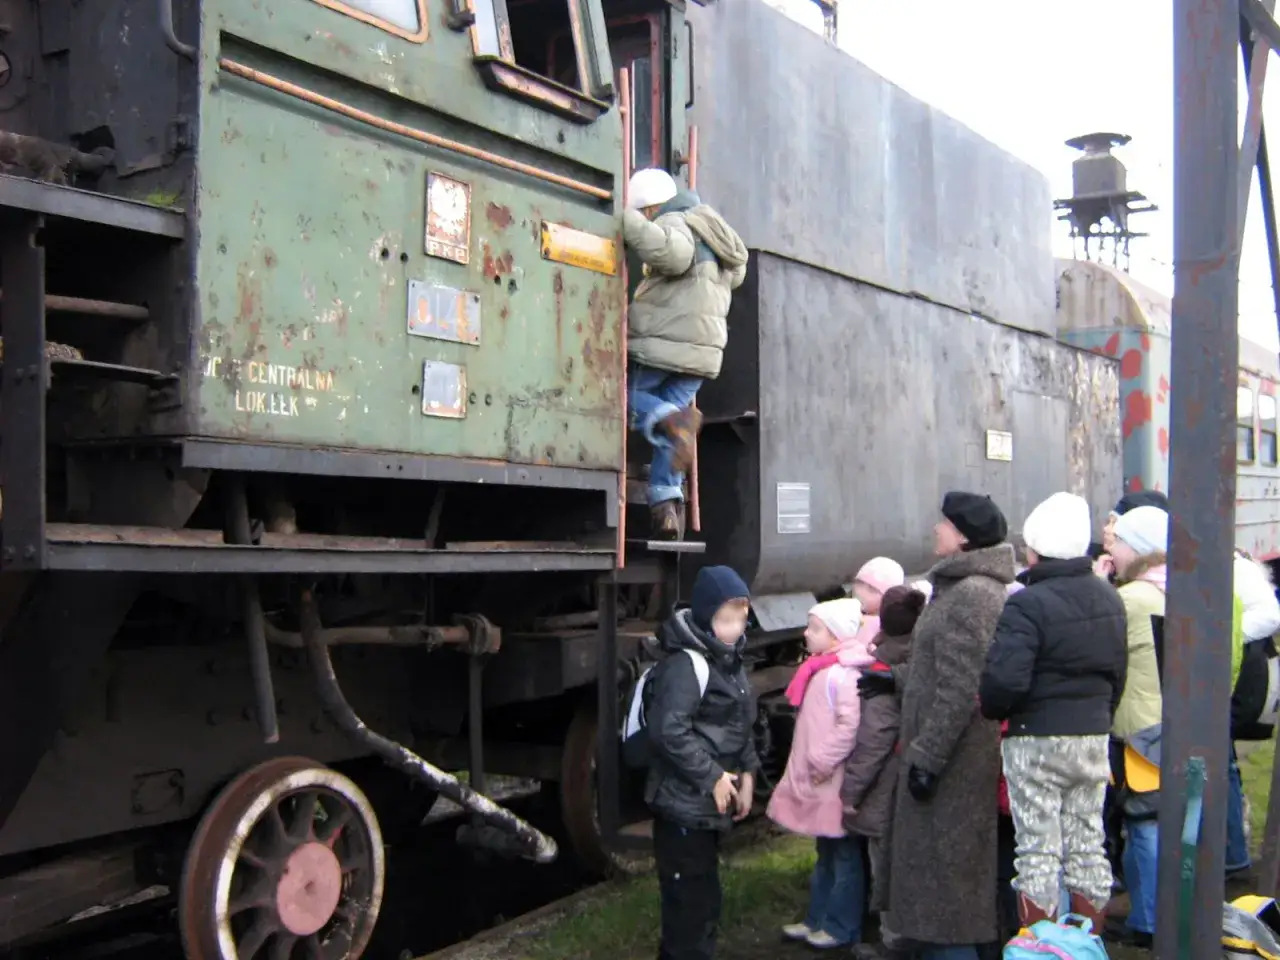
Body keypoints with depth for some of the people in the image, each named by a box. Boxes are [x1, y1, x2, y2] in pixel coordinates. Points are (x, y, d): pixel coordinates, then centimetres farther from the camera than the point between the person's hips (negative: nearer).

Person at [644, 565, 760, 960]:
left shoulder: (727, 659, 12)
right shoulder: (686, 663, -21)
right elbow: (669, 731, -28)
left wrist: (747, 771, 7)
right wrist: (713, 777, -22)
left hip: (709, 805, 10)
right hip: (685, 805, -10)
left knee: (701, 899, 22)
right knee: (692, 904, -2)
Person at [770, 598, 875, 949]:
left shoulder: (843, 674, -19)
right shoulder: (822, 669, 12)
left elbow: (851, 726, -27)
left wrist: (823, 762, -21)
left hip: (836, 783, -10)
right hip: (817, 780, 10)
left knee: (845, 855, 3)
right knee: (826, 855, 19)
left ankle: (841, 928, 12)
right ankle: (817, 919, 29)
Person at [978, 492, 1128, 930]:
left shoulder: (1027, 605, -20)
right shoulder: (1109, 598, 6)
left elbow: (1005, 678, -27)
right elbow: (1118, 670, 14)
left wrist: (992, 711, -7)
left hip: (1037, 740, -7)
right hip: (1094, 737, 7)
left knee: (1038, 849, 2)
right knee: (1088, 844, 15)